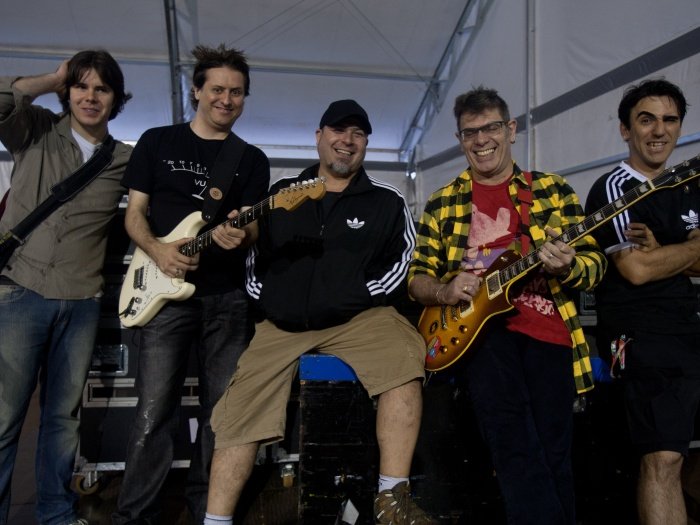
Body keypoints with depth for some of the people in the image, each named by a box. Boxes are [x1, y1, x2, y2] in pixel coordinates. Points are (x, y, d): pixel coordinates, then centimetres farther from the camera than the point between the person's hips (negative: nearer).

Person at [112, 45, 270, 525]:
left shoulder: (252, 160, 11)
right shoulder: (157, 142, 10)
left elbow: (253, 226, 4)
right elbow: (135, 213, 8)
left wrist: (238, 235, -21)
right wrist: (157, 250, -12)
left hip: (229, 296, 2)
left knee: (221, 410, 4)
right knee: (154, 413, -5)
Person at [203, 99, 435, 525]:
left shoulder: (387, 202, 6)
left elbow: (405, 261, 2)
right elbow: (254, 254, 17)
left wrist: (362, 295, -8)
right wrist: (263, 297, 3)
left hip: (358, 317, -2)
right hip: (282, 323, 3)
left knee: (404, 355, -32)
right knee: (241, 410, -6)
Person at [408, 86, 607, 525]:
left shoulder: (554, 190, 12)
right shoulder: (443, 204, 14)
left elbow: (595, 263, 10)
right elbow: (416, 276, 14)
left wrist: (567, 266, -14)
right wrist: (444, 291, -9)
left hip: (546, 324, 1)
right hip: (479, 324, 0)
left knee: (553, 451, -7)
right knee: (515, 445, -19)